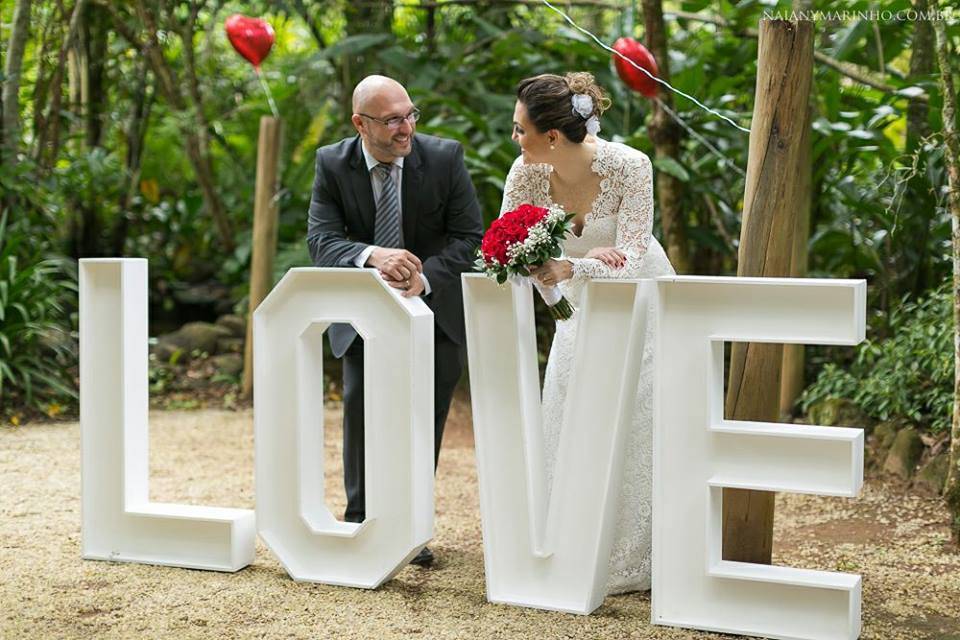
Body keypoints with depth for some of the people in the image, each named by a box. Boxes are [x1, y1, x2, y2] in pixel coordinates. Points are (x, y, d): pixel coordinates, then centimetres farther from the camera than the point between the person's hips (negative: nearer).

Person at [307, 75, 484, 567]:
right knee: (360, 410, -6)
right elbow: (321, 239, -17)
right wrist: (372, 256, -37)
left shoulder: (444, 157, -12)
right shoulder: (333, 164, -10)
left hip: (433, 306, 0)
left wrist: (425, 277, -27)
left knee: (425, 418, 5)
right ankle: (360, 523, 9)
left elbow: (469, 236, -10)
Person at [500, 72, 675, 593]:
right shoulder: (527, 173, -19)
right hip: (580, 309, 4)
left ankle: (631, 564, 9)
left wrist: (570, 267, -51)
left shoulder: (628, 167, -29)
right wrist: (590, 256, -29)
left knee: (634, 433, -3)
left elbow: (630, 261, -32)